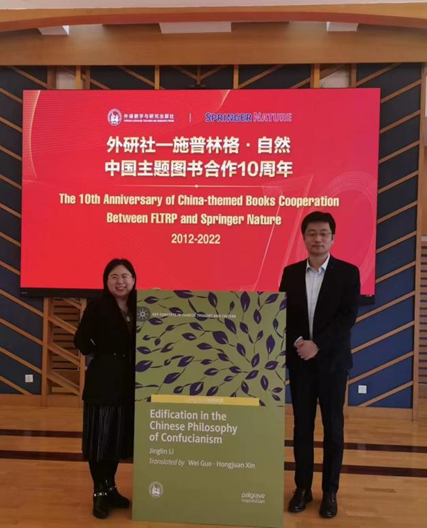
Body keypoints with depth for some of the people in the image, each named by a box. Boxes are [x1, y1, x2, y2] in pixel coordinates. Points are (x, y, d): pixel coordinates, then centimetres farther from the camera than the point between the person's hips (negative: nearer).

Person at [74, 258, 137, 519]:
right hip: (103, 380, -4)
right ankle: (99, 492, 22)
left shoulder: (139, 307, 3)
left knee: (119, 436, 15)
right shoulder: (97, 307, -9)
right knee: (100, 437, 4)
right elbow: (81, 340, -7)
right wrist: (102, 354, -5)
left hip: (129, 382, 5)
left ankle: (110, 487, 33)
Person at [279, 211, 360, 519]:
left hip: (332, 361, -2)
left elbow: (348, 317, -11)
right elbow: (282, 315, 2)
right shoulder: (290, 273, 5)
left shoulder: (348, 272, -3)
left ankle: (330, 491, 24)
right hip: (299, 361, 2)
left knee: (333, 428, 9)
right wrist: (297, 342, -14)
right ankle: (303, 488, 25)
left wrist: (318, 345, -18)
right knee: (302, 427, 11)